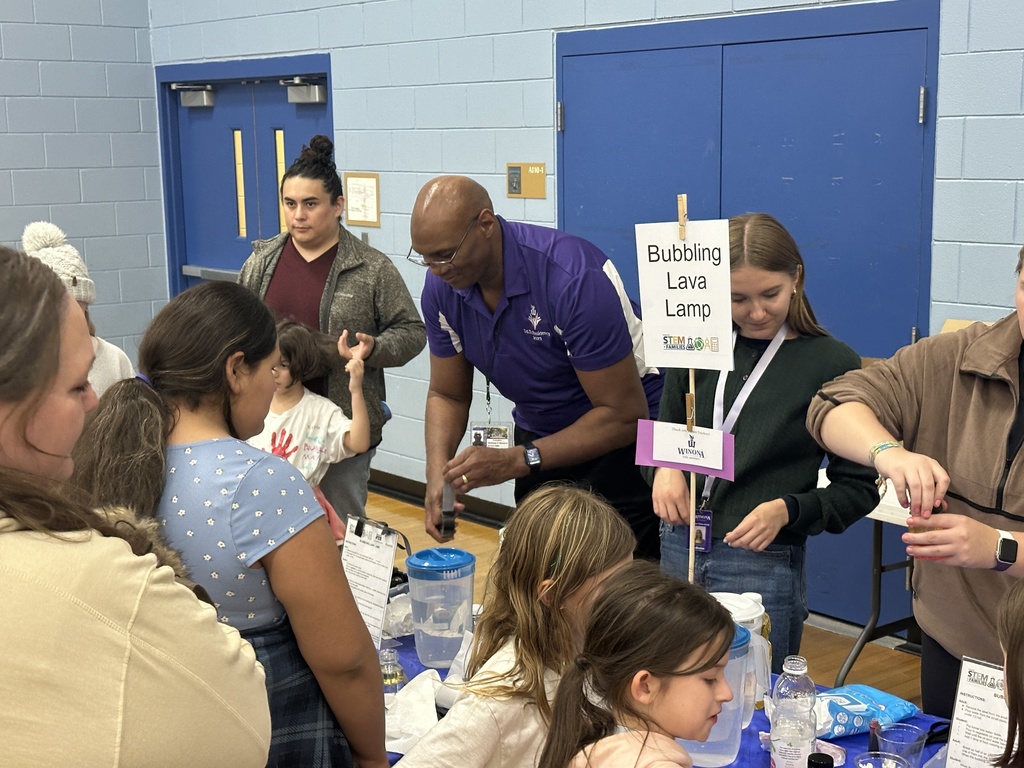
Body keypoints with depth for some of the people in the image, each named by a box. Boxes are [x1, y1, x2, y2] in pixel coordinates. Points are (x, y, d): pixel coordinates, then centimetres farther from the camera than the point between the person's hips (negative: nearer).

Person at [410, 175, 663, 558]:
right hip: (540, 436, 6)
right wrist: (437, 472, -18)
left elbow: (624, 415, -27)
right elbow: (447, 395, 1)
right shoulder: (441, 287, -11)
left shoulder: (574, 278, -31)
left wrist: (517, 461, -32)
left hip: (622, 439, -5)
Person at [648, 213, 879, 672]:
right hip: (679, 550, 4)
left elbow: (858, 488, -1)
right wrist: (663, 469, -5)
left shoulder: (833, 364, -6)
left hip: (764, 563, -3)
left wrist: (788, 511, -17)